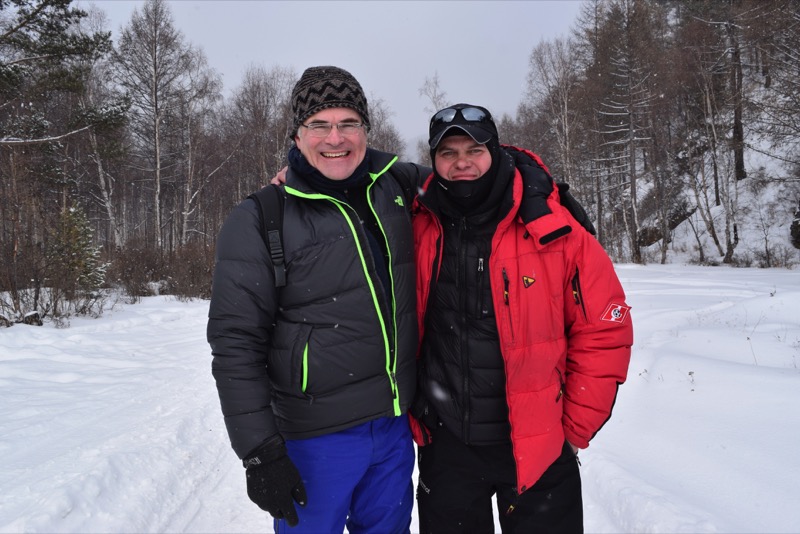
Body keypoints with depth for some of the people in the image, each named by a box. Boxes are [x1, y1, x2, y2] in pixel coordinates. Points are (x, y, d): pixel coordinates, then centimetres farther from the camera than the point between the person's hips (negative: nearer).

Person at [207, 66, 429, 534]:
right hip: (317, 437, -4)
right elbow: (236, 345, -12)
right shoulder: (260, 221, -12)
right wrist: (260, 452, -14)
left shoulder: (393, 184, 0)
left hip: (396, 425, 5)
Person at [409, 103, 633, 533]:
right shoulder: (416, 229, -5)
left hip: (538, 447, -2)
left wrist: (575, 429, -4)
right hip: (444, 445, 2)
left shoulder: (555, 233, -12)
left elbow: (605, 332, -6)